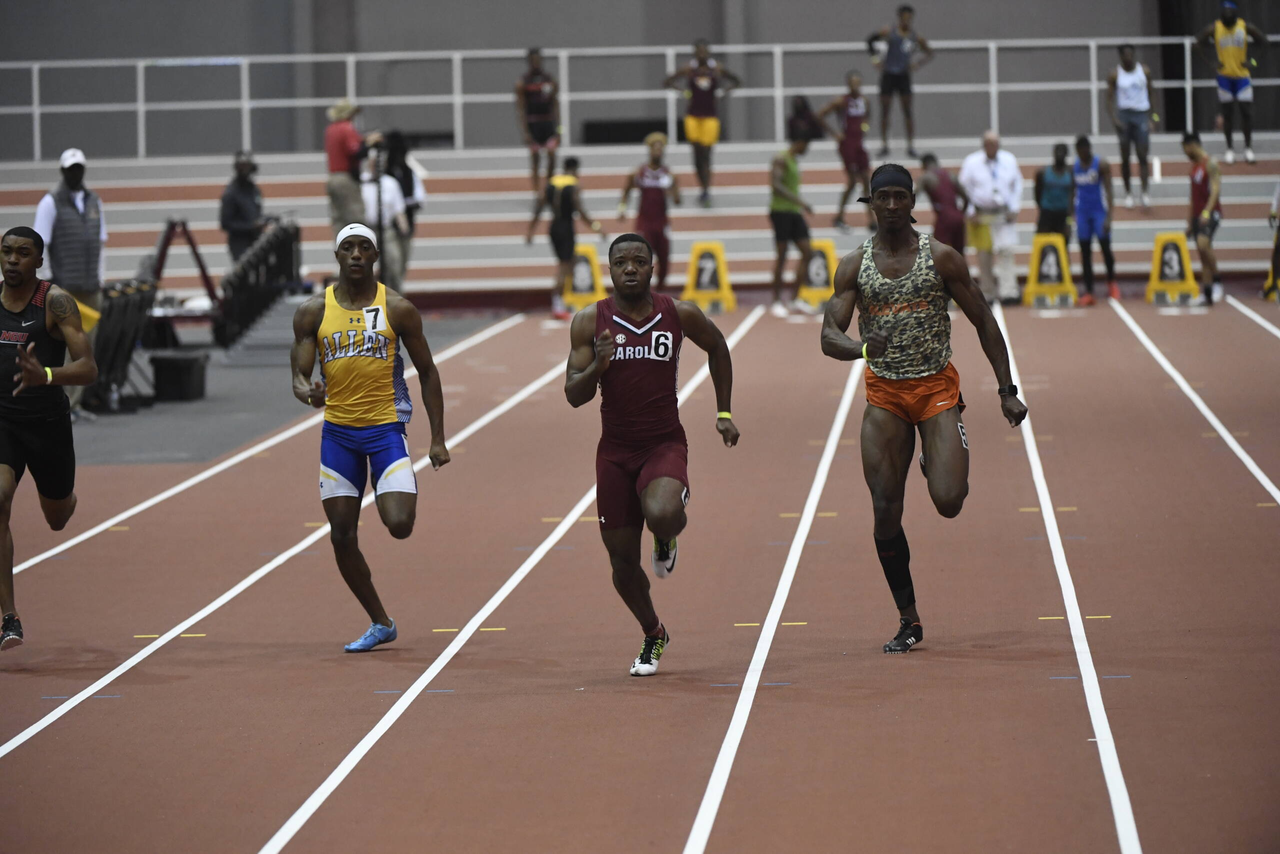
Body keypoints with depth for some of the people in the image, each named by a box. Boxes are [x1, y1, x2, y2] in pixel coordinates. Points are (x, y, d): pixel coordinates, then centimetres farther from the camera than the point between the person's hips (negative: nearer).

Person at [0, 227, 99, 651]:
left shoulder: (56, 302, -13)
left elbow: (88, 369, -21)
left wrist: (45, 375, -38)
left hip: (48, 421, -2)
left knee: (58, 518, 19)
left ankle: (66, 498, 62)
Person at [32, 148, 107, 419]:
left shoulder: (94, 201, 14)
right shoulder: (51, 202, -4)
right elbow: (38, 244, -6)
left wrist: (101, 278, 12)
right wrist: (48, 279, -11)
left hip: (91, 288, 6)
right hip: (63, 288, -6)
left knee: (86, 348, 5)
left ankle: (74, 402, 10)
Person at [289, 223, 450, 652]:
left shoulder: (398, 309, -4)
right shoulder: (313, 311, 0)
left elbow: (427, 372, 3)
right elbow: (299, 375, 0)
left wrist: (437, 439, 0)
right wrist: (308, 392, -26)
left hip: (387, 427, -2)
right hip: (338, 431, 3)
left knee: (399, 525, -18)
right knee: (342, 536, 2)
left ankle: (402, 492, 21)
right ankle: (380, 623, 18)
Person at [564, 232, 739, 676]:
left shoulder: (681, 315, -4)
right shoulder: (590, 322, -5)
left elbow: (717, 347, 16)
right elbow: (574, 396, -5)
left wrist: (724, 413, 15)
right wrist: (597, 366, -26)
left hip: (665, 444, -2)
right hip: (615, 451, 2)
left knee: (662, 516, -33)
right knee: (623, 561, 5)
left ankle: (667, 538, 6)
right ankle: (653, 635, 33)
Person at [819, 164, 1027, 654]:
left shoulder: (942, 258, -3)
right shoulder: (853, 267, 1)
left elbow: (984, 323, 2)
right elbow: (829, 337, -6)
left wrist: (1007, 390, -3)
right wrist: (859, 347, -30)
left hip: (937, 388, -2)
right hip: (884, 395, 2)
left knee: (948, 501, -18)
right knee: (885, 513, -4)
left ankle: (949, 460, 22)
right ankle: (908, 621, 10)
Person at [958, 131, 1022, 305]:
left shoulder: (1009, 160, 6)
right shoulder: (972, 162, 0)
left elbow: (1017, 185, 13)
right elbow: (964, 188, 3)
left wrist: (1014, 209, 4)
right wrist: (971, 212, -3)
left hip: (1004, 214, 1)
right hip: (981, 216, -1)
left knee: (1006, 252, -10)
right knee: (984, 254, 4)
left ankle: (1008, 292, -14)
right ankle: (988, 291, 15)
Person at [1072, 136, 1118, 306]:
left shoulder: (1101, 165, -6)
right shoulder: (1074, 168, 7)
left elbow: (1108, 191, -10)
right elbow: (1072, 192, 12)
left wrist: (1109, 217, -19)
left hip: (1099, 210, -3)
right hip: (1082, 212, 3)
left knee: (1105, 246, -8)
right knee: (1085, 252, 1)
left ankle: (1112, 282, 16)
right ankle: (1088, 291, 2)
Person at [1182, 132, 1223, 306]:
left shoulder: (1210, 164, -9)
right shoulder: (1195, 166, 18)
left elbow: (1216, 190, -19)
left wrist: (1207, 212, -31)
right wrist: (1190, 222, 22)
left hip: (1211, 213, -9)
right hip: (1198, 215, 9)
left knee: (1203, 244, -28)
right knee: (1203, 253, 5)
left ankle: (1217, 282, -18)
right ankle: (1207, 294, 5)